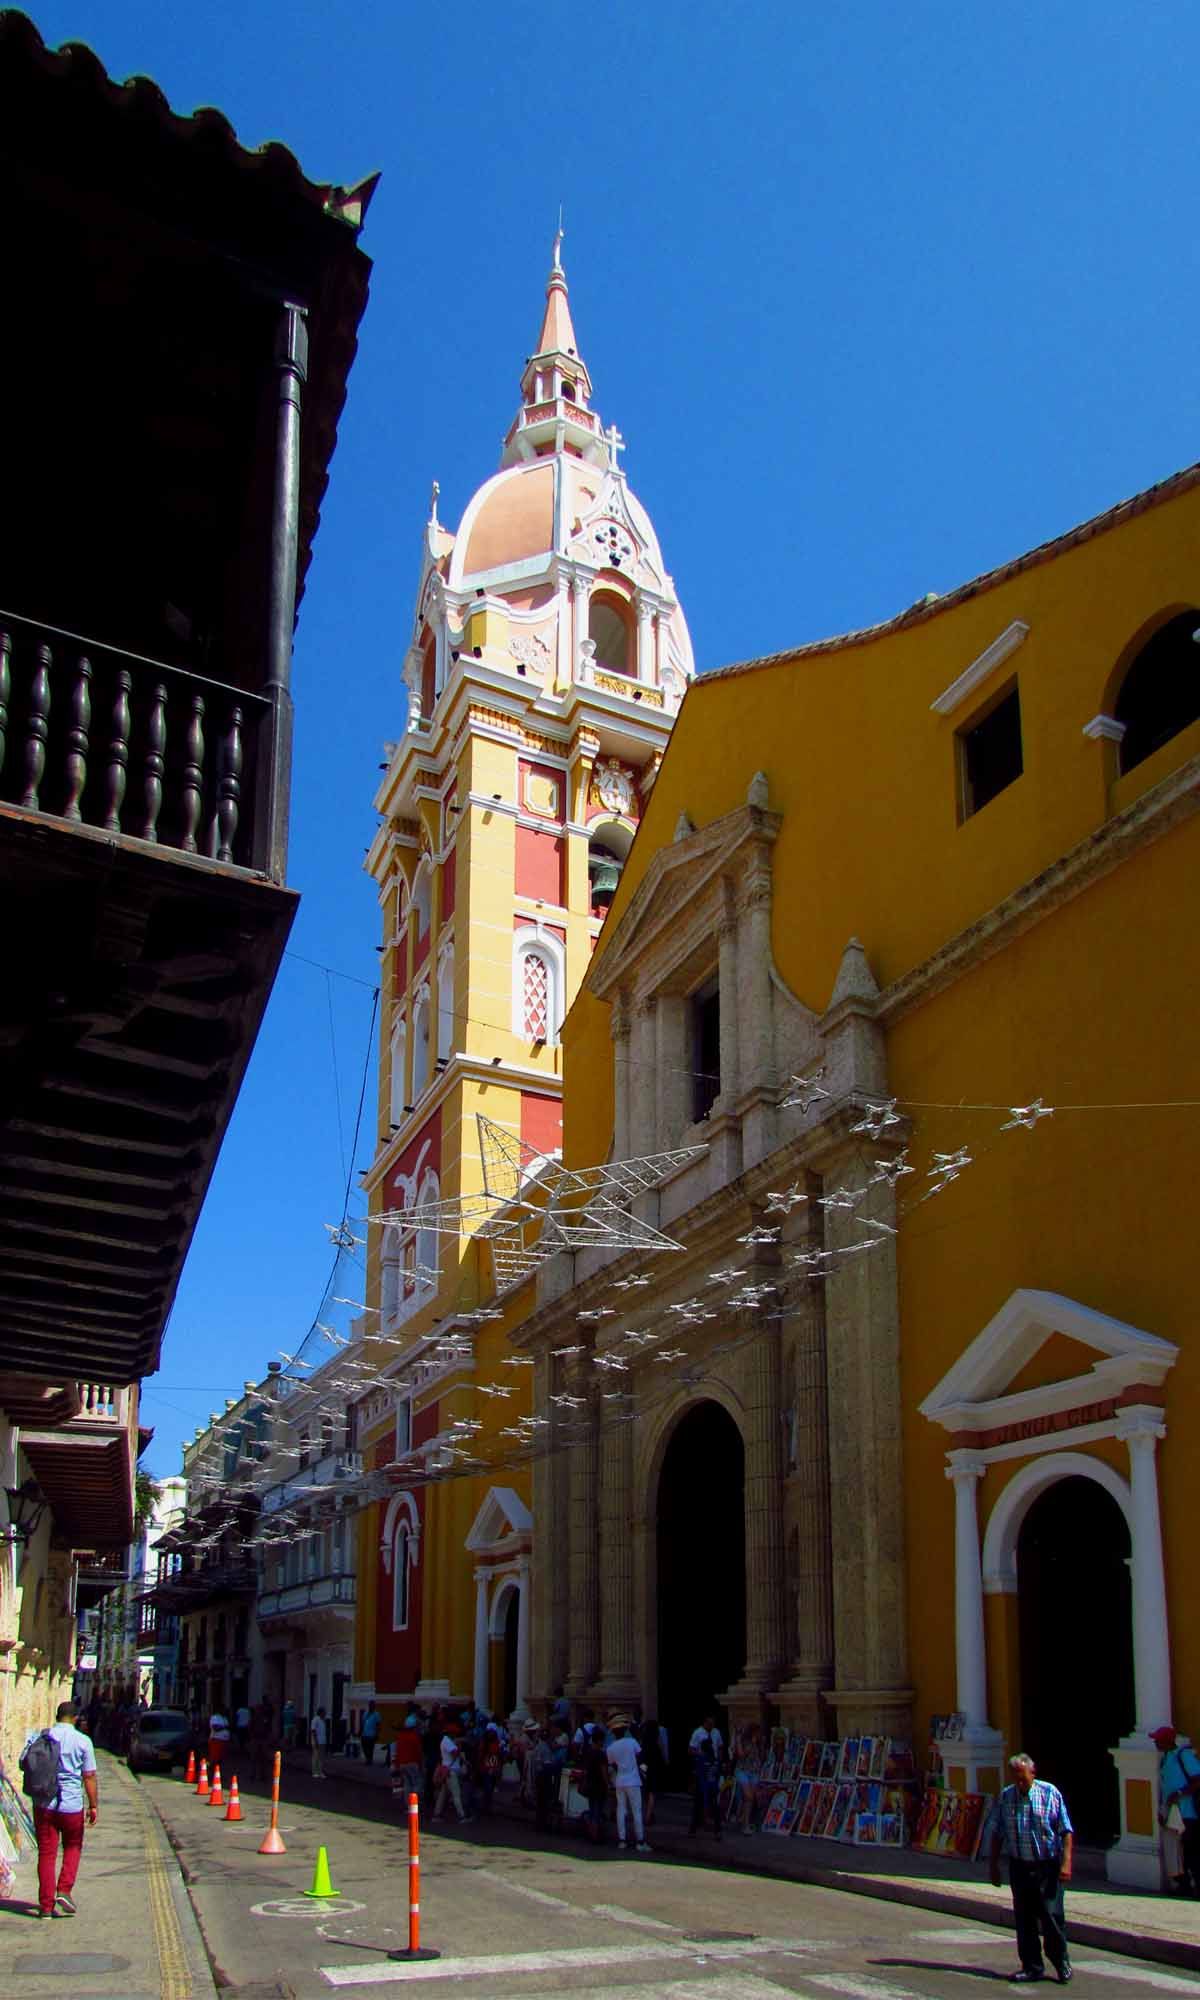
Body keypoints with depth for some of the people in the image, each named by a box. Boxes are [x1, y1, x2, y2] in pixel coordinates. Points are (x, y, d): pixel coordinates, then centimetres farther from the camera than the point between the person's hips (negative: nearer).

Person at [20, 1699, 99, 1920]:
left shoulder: (39, 1737, -1)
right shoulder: (82, 1741, -7)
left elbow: (23, 1763, 8)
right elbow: (89, 1777, -5)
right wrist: (94, 1806, 3)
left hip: (43, 1804, 2)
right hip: (71, 1804, -2)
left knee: (46, 1853, 8)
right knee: (73, 1847, 19)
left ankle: (46, 1905, 7)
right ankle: (64, 1890, 4)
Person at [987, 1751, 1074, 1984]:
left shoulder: (1050, 1793, -5)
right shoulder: (1005, 1797, 5)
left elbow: (1066, 1831, -5)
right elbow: (997, 1834, 11)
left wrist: (1066, 1863, -13)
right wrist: (994, 1865, 10)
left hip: (1047, 1866, -4)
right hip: (1019, 1866, 4)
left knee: (1052, 1915, -6)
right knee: (1024, 1919, 6)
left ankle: (1061, 1963, 13)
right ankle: (1032, 1967, 17)